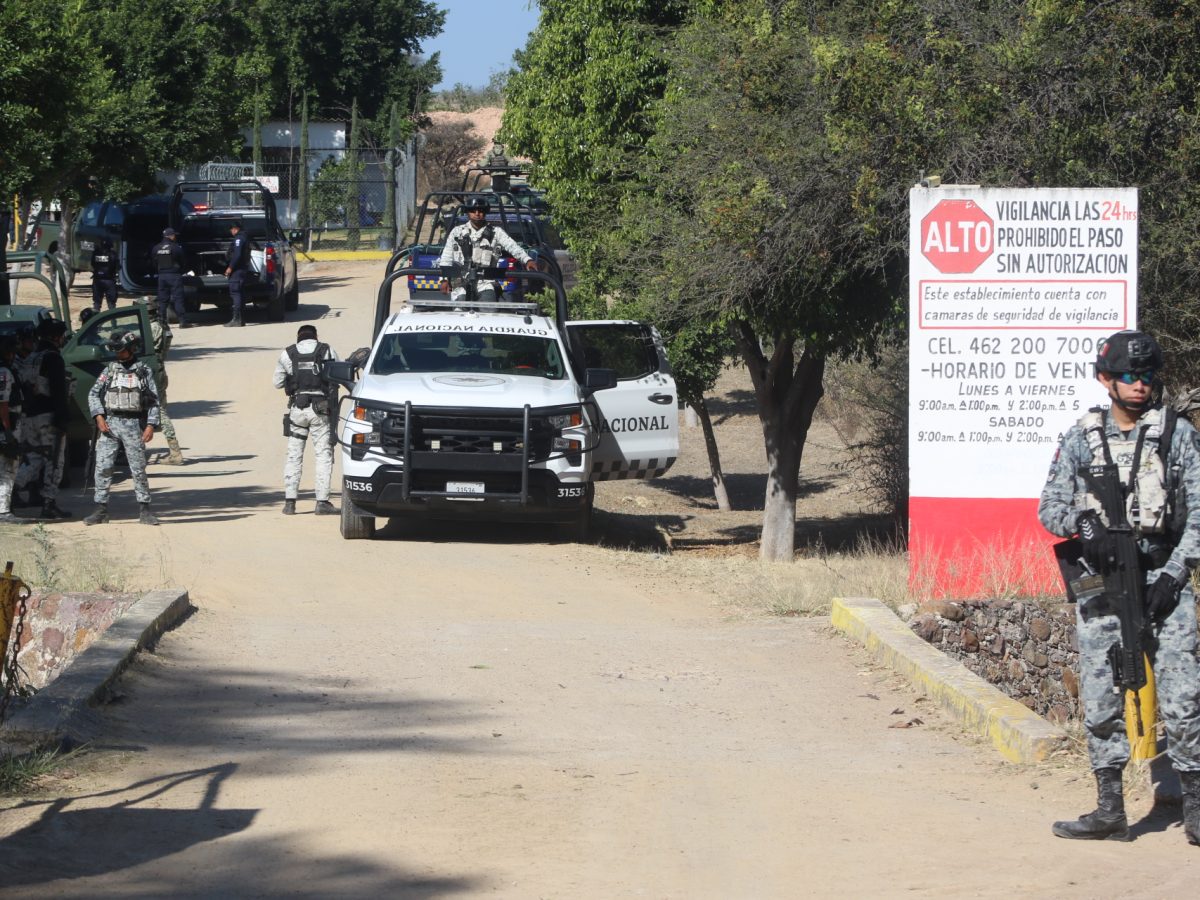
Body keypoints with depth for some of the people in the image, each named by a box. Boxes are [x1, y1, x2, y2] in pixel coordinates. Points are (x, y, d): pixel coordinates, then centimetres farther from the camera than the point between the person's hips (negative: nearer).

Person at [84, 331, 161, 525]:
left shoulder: (144, 371, 4)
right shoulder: (110, 370, 10)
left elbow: (154, 400, 2)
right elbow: (93, 394, 8)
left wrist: (150, 425, -8)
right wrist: (99, 417, -5)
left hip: (133, 424, -2)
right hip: (109, 423, 2)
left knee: (138, 469, 1)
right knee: (102, 466, -4)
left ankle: (144, 510, 7)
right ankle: (101, 510, 1)